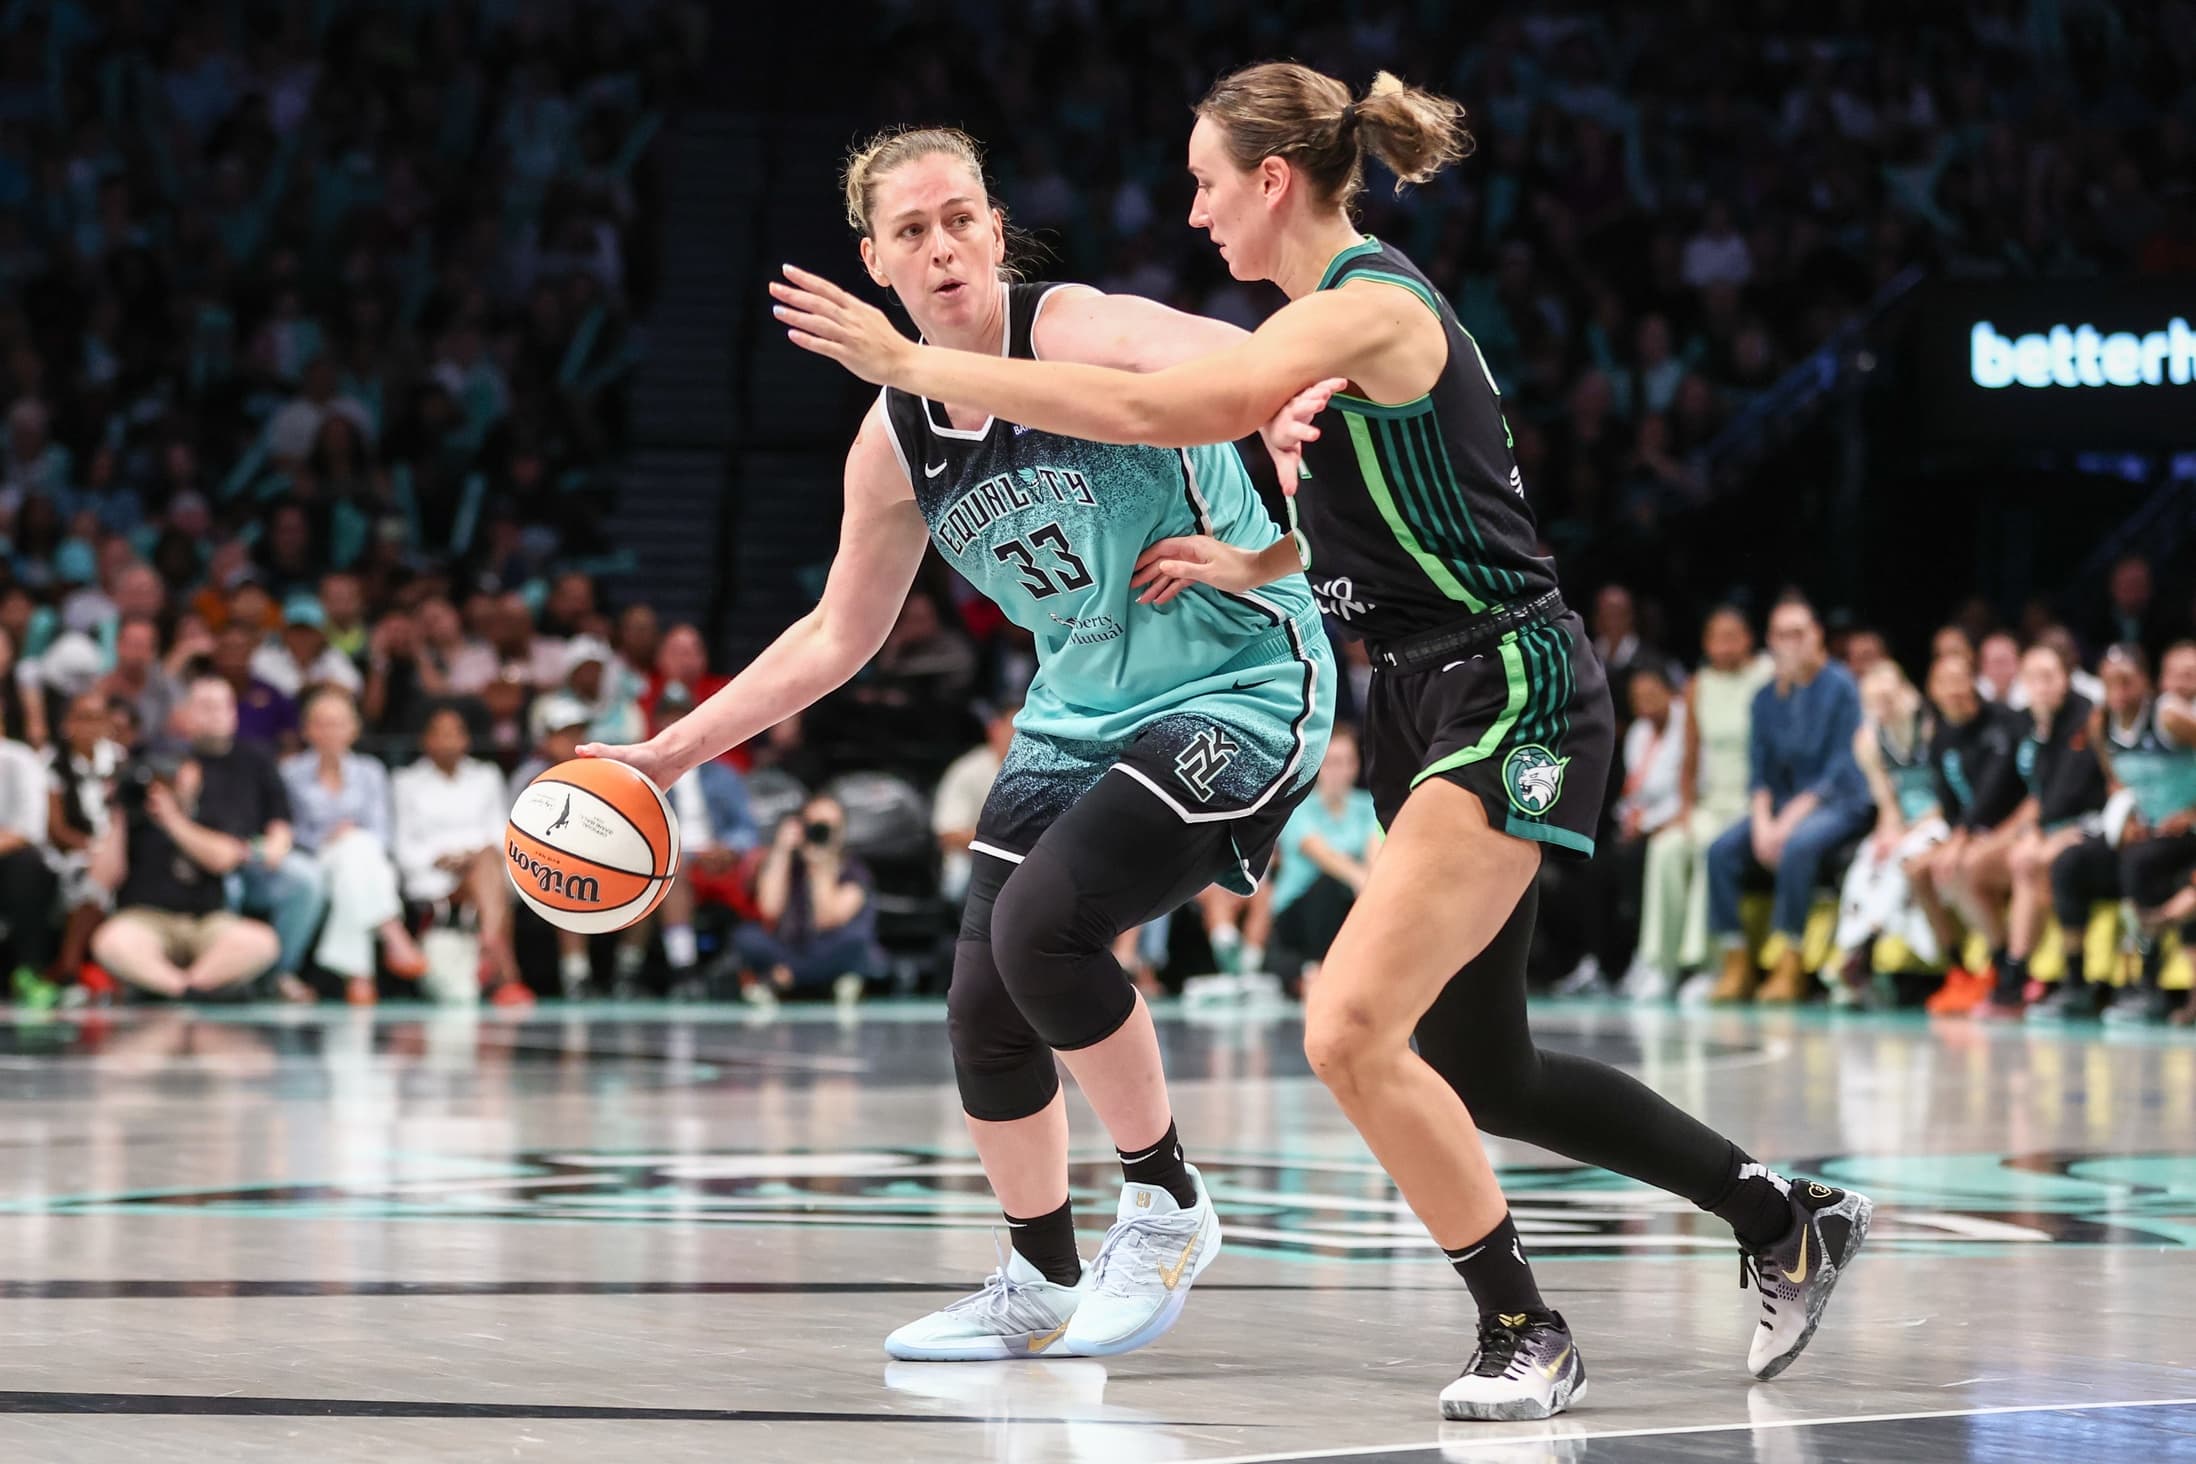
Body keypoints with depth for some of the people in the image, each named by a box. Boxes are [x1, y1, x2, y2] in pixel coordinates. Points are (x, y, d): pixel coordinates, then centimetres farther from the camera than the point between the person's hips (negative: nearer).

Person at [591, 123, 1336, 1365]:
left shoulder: (1077, 333, -18)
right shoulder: (896, 444, 2)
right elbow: (837, 638, 15)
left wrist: (1283, 411, -60)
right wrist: (672, 752, 12)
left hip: (1241, 687, -7)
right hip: (1081, 713, 7)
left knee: (1043, 919, -25)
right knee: (984, 1007, 4)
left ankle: (1168, 1204, -5)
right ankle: (1043, 1287, 26)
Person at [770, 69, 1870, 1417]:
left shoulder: (1366, 309, -17)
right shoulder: (1342, 318, 13)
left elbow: (1151, 410, -27)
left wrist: (911, 362, -23)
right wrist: (1249, 567, 10)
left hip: (1511, 699, -10)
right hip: (1433, 705, 10)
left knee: (1352, 1030, -18)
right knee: (1479, 1076, 14)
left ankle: (1525, 1336, -3)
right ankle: (1789, 1219, 28)